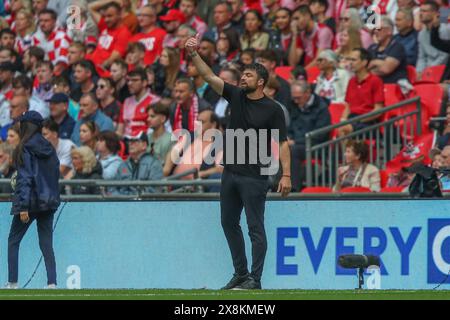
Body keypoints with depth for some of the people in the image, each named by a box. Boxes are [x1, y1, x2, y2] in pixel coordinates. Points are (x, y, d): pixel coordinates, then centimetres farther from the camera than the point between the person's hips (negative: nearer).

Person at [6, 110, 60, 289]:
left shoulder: (25, 149, -10)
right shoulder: (49, 149, 9)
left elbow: (25, 179, -15)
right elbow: (56, 175, 12)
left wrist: (23, 207, -16)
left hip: (30, 200, -6)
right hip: (49, 201, 6)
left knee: (13, 241, 5)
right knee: (46, 244, 6)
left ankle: (12, 283, 0)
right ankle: (52, 283, -3)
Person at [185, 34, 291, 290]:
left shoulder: (272, 110, -7)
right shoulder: (237, 96, 7)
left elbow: (283, 143, -9)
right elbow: (210, 77, 1)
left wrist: (286, 175, -17)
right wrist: (194, 55, -13)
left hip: (255, 176, -7)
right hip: (231, 172, 7)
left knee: (256, 227, -5)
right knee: (229, 222, 12)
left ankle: (255, 279, -3)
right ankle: (240, 273, 22)